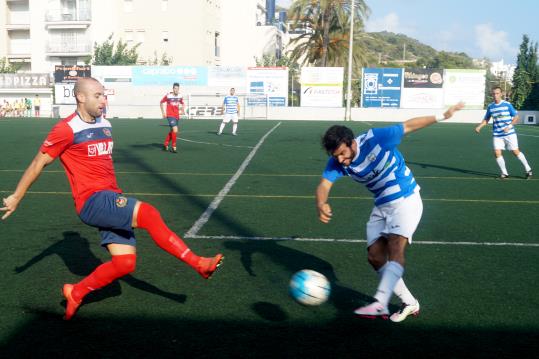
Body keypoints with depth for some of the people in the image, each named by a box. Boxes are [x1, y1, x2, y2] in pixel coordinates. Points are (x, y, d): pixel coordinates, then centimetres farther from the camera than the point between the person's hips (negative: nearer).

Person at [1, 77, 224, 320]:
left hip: (111, 199, 8)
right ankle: (198, 263, -20)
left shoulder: (105, 125, 14)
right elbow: (38, 163, 0)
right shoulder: (66, 129, -7)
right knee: (148, 213, -27)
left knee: (126, 263, -1)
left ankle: (75, 293, 19)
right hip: (92, 201, -8)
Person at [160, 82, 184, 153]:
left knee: (172, 131, 16)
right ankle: (173, 147, -8)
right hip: (170, 115, -6)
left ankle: (165, 145, 35)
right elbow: (161, 102, 5)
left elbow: (182, 103, 20)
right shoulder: (168, 95, -10)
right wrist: (163, 112, 1)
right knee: (175, 130, -19)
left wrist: (182, 108, 0)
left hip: (177, 116, 6)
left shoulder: (180, 96, 1)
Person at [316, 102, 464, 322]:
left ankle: (379, 304, -34)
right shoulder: (336, 161, -10)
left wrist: (441, 116, -12)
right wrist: (321, 204, -43)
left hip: (406, 200, -6)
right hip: (381, 206, 6)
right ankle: (409, 303, 13)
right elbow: (324, 185, -21)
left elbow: (408, 126, -11)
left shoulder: (374, 139, -23)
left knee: (395, 250, -23)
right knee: (375, 256, 2)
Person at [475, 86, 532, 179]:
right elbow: (486, 119, 17)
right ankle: (504, 173, 9)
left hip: (509, 133, -3)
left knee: (516, 152, -1)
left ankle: (528, 170, 18)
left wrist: (509, 126, -16)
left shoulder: (507, 104, -7)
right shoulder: (490, 107, 4)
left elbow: (516, 117, -3)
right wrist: (479, 126, 0)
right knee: (497, 153, -8)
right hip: (497, 134, 3)